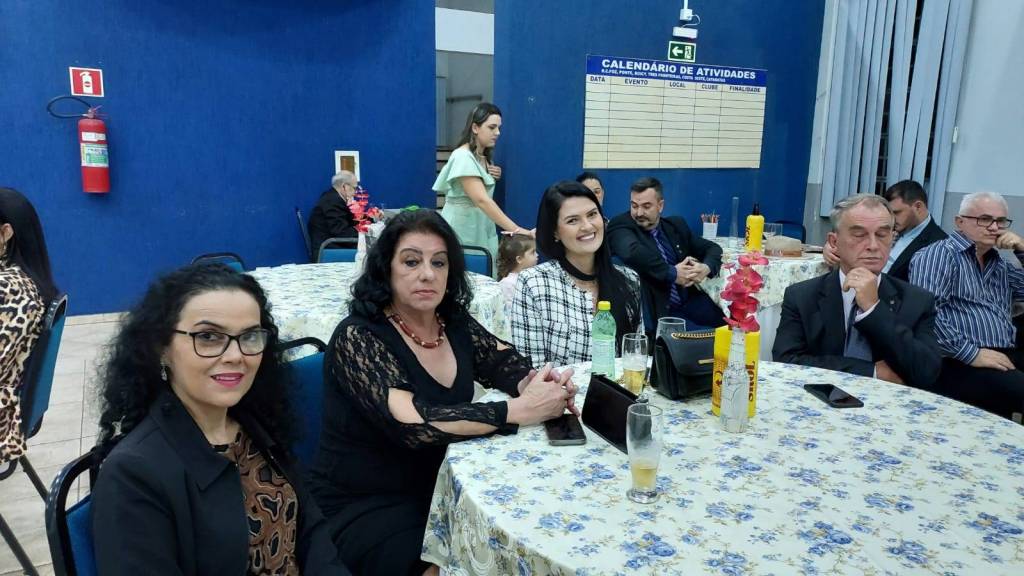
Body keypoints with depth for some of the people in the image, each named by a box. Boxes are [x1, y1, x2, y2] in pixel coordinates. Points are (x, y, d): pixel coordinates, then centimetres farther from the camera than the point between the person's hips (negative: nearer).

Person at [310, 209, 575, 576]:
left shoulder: (455, 322, 1)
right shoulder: (357, 337, -19)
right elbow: (412, 424, -29)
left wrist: (534, 384, -23)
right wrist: (520, 410, -31)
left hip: (439, 489, 6)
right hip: (366, 509, -6)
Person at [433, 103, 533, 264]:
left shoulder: (484, 157, 10)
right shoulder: (463, 157, -18)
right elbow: (481, 200, -30)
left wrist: (493, 178, 2)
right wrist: (516, 230, -37)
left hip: (481, 228, 8)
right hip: (461, 229, -8)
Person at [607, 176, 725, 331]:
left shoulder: (676, 225, 13)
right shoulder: (621, 226, -5)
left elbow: (712, 248, 17)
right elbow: (632, 252, -28)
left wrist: (706, 268, -6)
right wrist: (672, 273, -21)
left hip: (690, 301, 6)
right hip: (657, 311, -6)